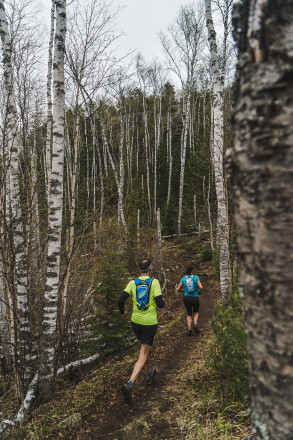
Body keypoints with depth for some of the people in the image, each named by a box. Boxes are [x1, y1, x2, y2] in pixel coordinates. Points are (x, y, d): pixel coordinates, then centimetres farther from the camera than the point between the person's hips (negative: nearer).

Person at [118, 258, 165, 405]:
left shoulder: (132, 283, -2)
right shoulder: (154, 282, -10)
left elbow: (121, 300, -8)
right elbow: (160, 303, -15)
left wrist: (122, 312, 11)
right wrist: (162, 302, 9)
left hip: (136, 321, 4)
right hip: (150, 322, -4)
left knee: (145, 347, 27)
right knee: (143, 355, -1)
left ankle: (149, 374, 42)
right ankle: (129, 384, -16)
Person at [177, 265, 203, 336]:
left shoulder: (183, 279, 0)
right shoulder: (196, 278, -7)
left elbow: (178, 289, 2)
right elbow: (201, 287, -16)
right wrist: (198, 288, 6)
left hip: (186, 298, 2)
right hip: (195, 298, -2)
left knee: (189, 314, 19)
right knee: (196, 312, 24)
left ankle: (189, 329, 6)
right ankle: (195, 324, 0)